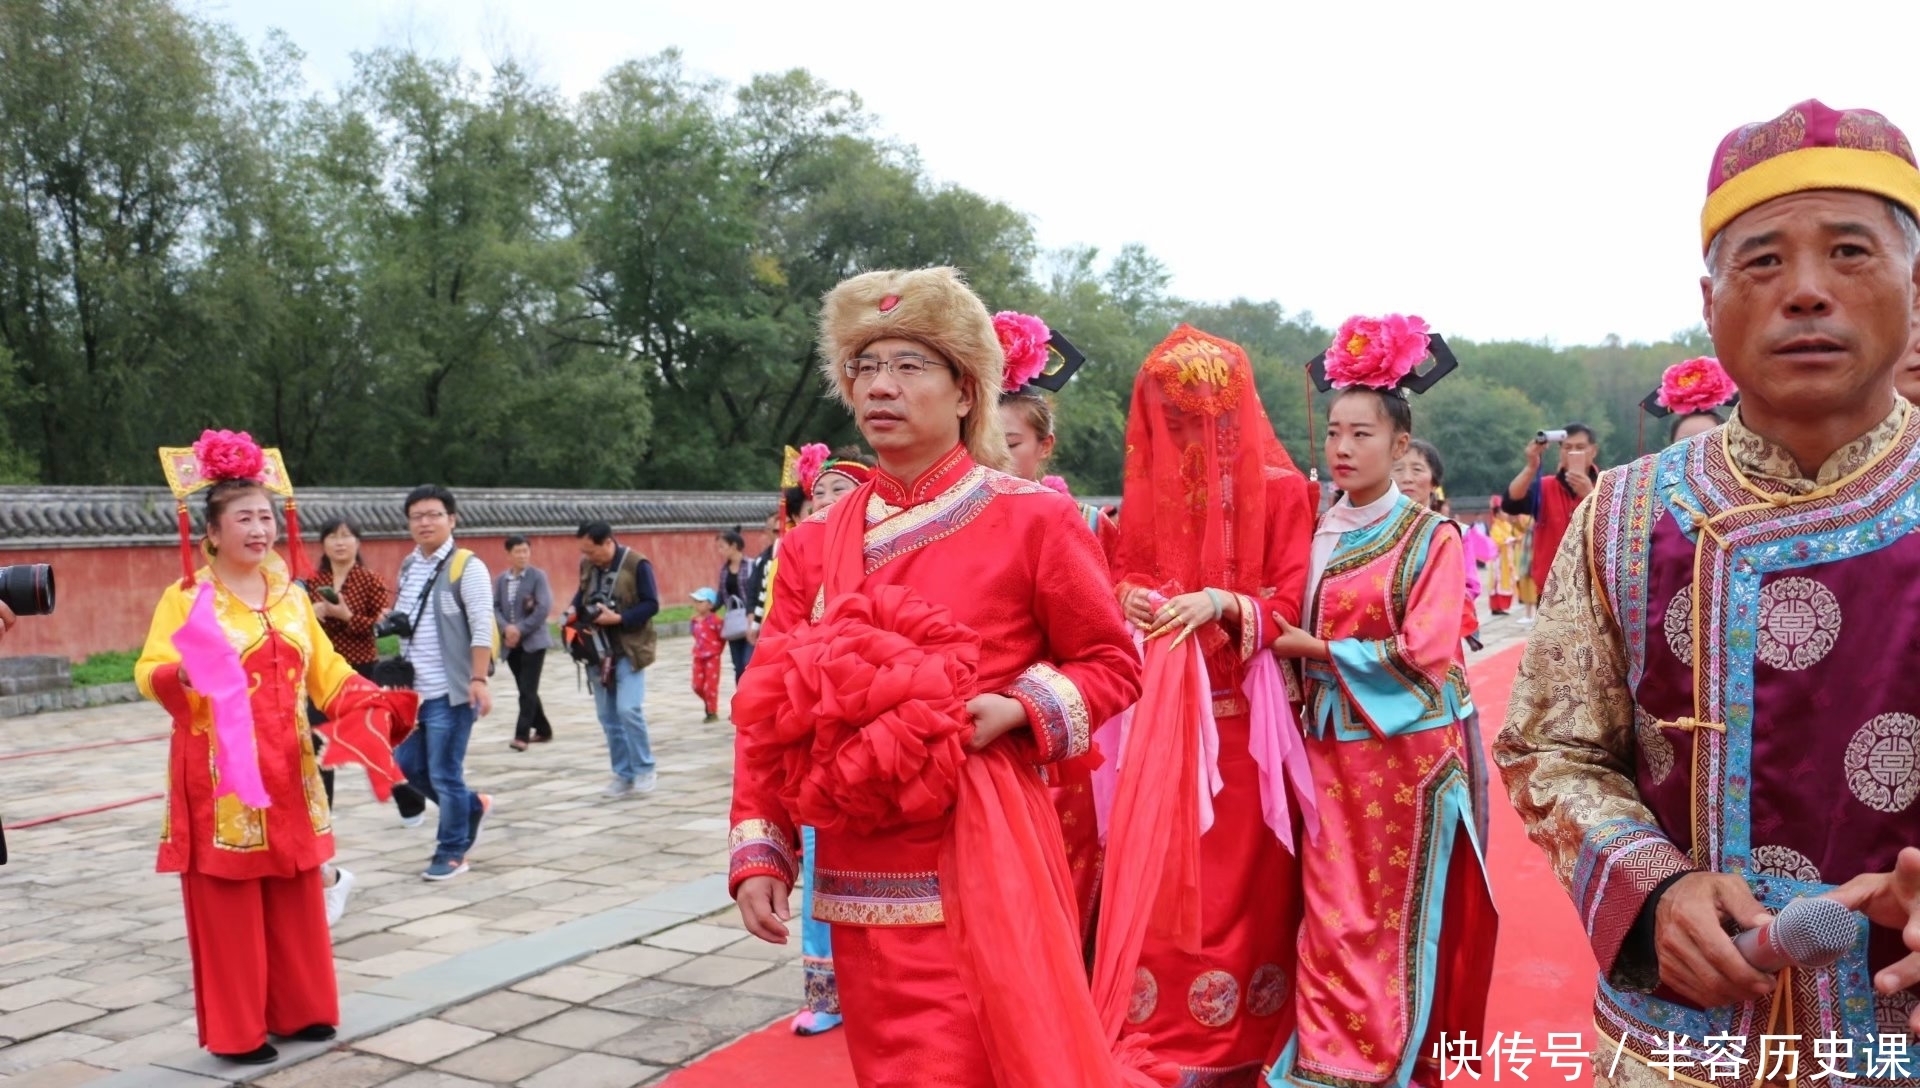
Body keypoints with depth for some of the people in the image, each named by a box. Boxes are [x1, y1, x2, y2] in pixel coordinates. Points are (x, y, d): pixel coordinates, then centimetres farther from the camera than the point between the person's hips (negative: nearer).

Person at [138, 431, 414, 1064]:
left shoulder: (289, 594, 9)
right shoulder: (187, 597, -8)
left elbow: (326, 671, 13)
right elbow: (149, 672, -19)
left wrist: (376, 704, 0)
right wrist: (180, 676, -40)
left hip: (288, 770, 5)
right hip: (220, 773, -5)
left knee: (297, 900, 11)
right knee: (229, 905, 2)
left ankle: (298, 1011, 25)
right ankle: (236, 1031, 14)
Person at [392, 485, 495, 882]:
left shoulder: (467, 567, -10)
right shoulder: (408, 566, 12)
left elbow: (482, 629, -15)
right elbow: (403, 623, 19)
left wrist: (478, 679, -21)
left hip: (451, 690, -7)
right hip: (413, 689, 8)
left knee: (444, 774, -2)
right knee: (409, 765, 12)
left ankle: (452, 852, 15)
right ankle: (473, 806, 33)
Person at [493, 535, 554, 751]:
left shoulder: (538, 576, -5)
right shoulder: (500, 580, 9)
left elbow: (544, 608, -13)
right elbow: (494, 607, 3)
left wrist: (520, 630, -16)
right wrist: (506, 628, -16)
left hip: (533, 641, -5)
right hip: (511, 643, 5)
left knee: (528, 690, -9)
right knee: (525, 690, 11)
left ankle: (521, 735, -9)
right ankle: (543, 730, 23)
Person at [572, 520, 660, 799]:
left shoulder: (637, 564, -12)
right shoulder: (587, 565, 5)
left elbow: (651, 605, -12)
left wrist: (619, 618, -22)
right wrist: (574, 609, -1)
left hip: (629, 650, -6)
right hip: (598, 650, 6)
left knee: (628, 709, -15)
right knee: (607, 716, 8)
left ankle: (645, 770, 1)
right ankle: (623, 775, 18)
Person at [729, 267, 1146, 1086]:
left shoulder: (1033, 520, -5)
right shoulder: (815, 543, 6)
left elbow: (1113, 665, 2)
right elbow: (765, 706, 6)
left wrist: (1016, 709, -16)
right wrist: (758, 854, -1)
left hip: (980, 869, -4)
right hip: (859, 882, 4)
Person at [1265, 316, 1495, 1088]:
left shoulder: (1433, 537, -7)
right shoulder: (1317, 534, 8)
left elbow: (1424, 652, -16)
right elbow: (1291, 631, 16)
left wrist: (1317, 650, -12)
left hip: (1408, 751, -4)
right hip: (1332, 750, 5)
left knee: (1401, 913, 5)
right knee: (1333, 912, 7)